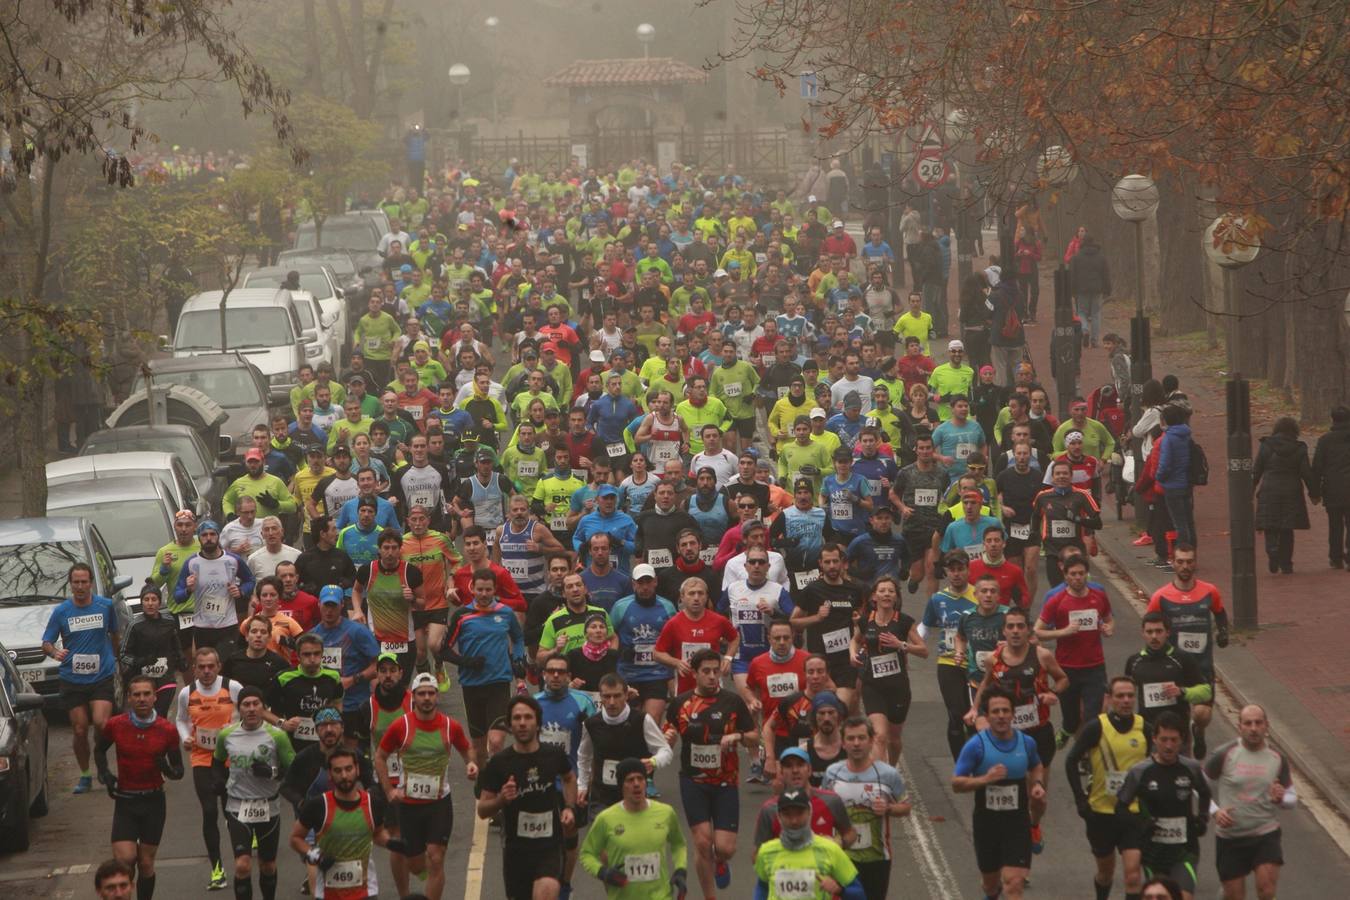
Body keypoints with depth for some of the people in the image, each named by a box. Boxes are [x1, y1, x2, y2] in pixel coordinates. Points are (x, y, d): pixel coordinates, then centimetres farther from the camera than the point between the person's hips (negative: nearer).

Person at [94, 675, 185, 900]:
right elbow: (99, 750, 17)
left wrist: (168, 769, -19)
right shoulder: (115, 725, -4)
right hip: (125, 801, 0)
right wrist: (104, 774, 0)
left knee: (146, 863, 6)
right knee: (124, 858, -14)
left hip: (153, 800, 0)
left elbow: (178, 771, 4)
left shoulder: (167, 730, -4)